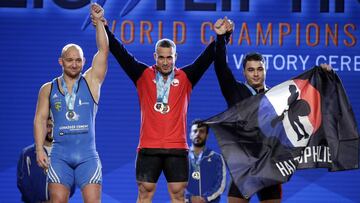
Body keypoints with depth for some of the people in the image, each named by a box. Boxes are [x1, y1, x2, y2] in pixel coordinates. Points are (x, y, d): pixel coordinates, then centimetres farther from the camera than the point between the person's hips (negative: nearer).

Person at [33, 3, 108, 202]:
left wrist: (98, 21, -9)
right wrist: (39, 149, -4)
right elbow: (40, 119, 7)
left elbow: (103, 50, -1)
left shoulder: (91, 81, 7)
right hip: (60, 155, 0)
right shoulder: (48, 89, 9)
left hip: (88, 154, 0)